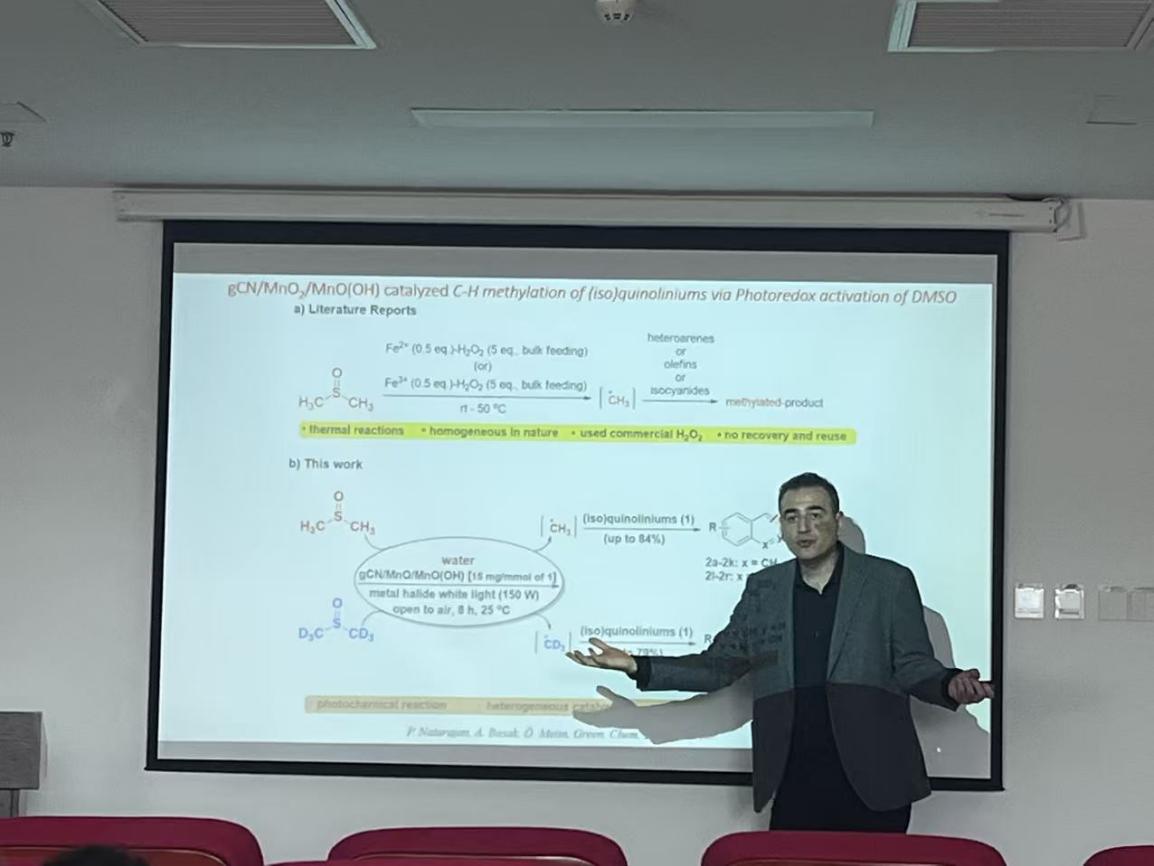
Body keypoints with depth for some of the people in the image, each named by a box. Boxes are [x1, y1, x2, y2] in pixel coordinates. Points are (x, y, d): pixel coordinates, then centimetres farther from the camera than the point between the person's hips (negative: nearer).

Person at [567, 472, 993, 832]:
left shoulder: (890, 582, 2)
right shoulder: (763, 588, 11)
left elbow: (912, 666, 1)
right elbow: (718, 665, 14)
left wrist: (951, 685, -21)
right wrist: (638, 666, 3)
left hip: (872, 781, -2)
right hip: (794, 782, 2)